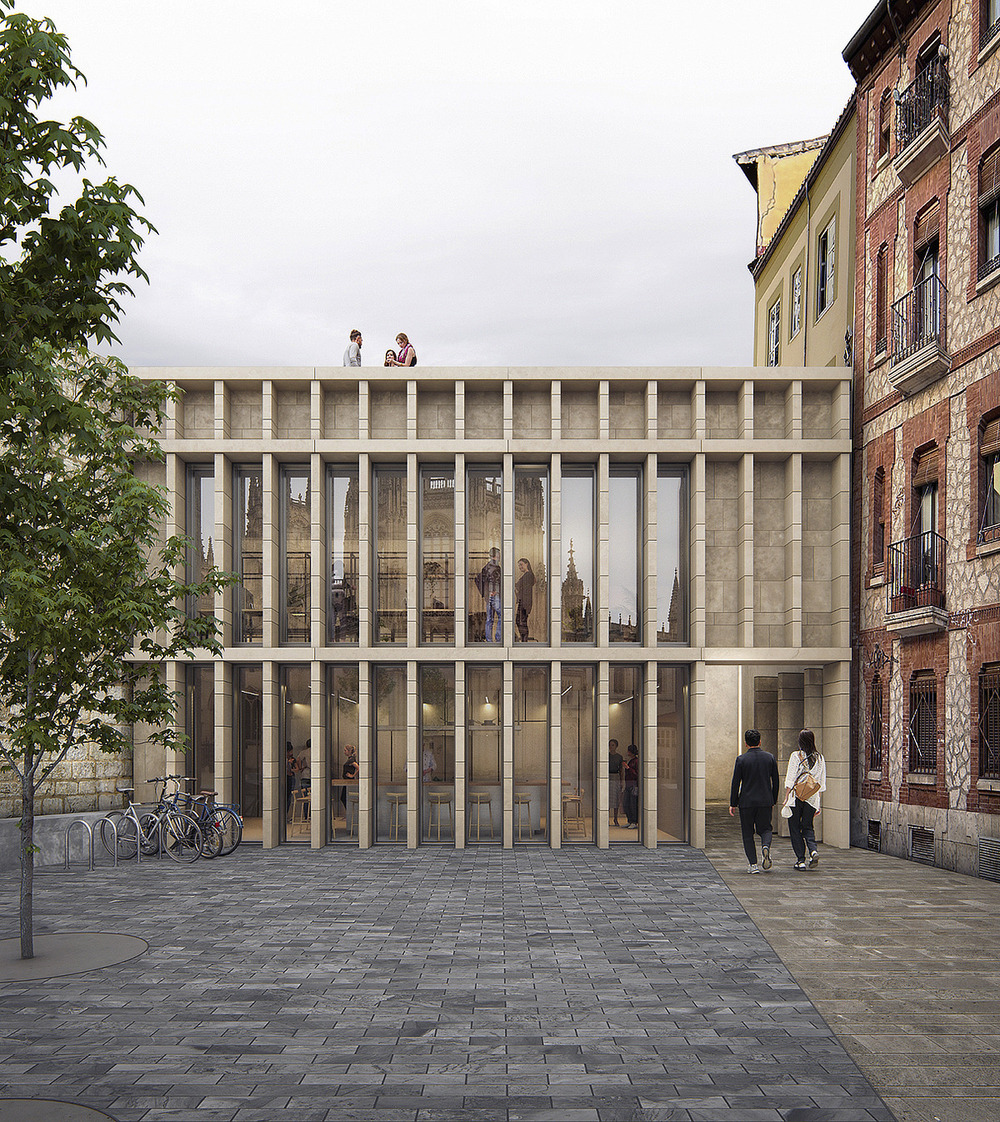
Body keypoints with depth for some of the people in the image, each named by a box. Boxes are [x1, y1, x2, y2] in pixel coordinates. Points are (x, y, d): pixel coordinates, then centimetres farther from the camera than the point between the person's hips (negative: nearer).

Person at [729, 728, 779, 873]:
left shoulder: (741, 759, -6)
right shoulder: (770, 758, 3)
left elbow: (735, 783, -6)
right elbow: (775, 781, 8)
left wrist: (733, 804, 1)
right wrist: (774, 800, 19)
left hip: (746, 801, -2)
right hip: (765, 801, 2)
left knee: (748, 834, 7)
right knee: (765, 829, 17)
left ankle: (753, 864, 0)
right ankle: (766, 846, -15)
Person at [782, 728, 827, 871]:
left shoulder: (796, 756, -7)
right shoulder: (819, 758, 5)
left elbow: (790, 780, -9)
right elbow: (822, 783, 8)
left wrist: (786, 799, -3)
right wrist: (818, 802, 14)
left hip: (796, 797, -4)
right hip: (812, 798, 4)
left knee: (795, 829, 6)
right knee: (808, 827, 16)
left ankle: (801, 860, 4)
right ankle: (813, 850, -9)